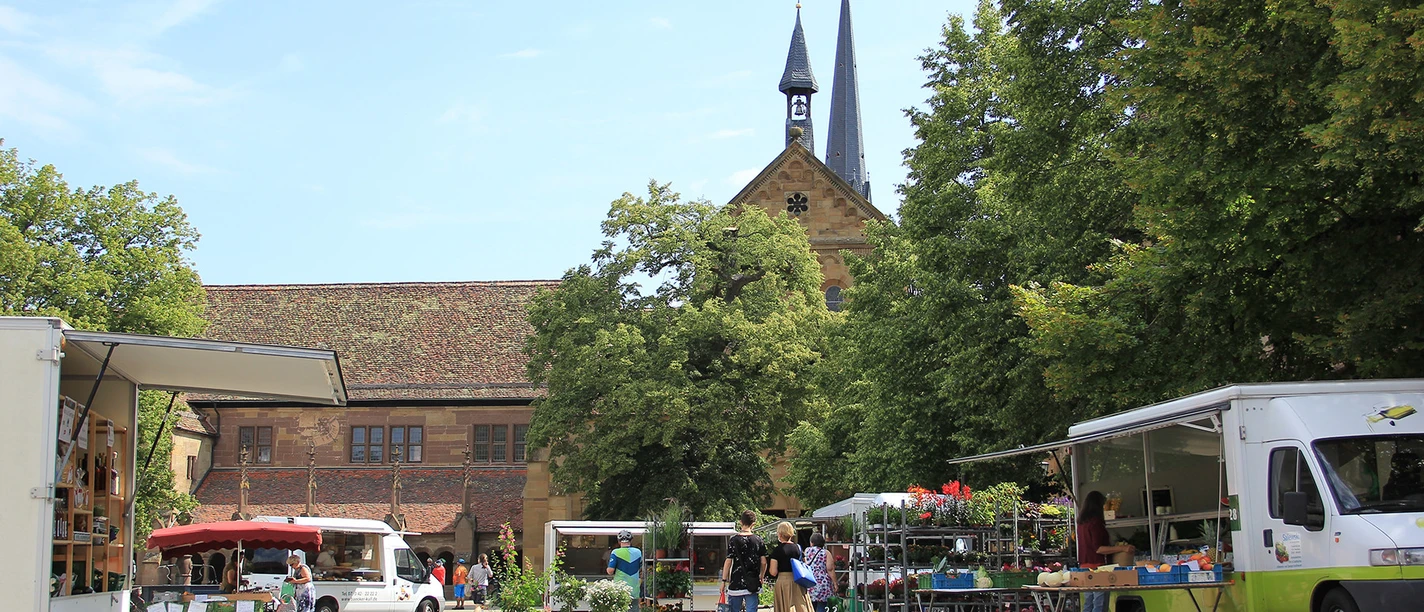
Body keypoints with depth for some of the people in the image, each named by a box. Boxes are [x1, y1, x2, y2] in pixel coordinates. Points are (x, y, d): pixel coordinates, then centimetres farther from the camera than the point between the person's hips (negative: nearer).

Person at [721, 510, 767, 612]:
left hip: (736, 583, -2)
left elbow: (728, 562, -7)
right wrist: (761, 577, 19)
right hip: (753, 585, 2)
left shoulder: (734, 540, -7)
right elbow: (763, 562, 3)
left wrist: (724, 580, 0)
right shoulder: (758, 540, 1)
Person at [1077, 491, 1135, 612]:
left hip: (1084, 566, 9)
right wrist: (1122, 548, -19)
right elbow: (1098, 548, -17)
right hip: (1097, 565, -9)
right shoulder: (1095, 522, -12)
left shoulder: (1082, 522, 14)